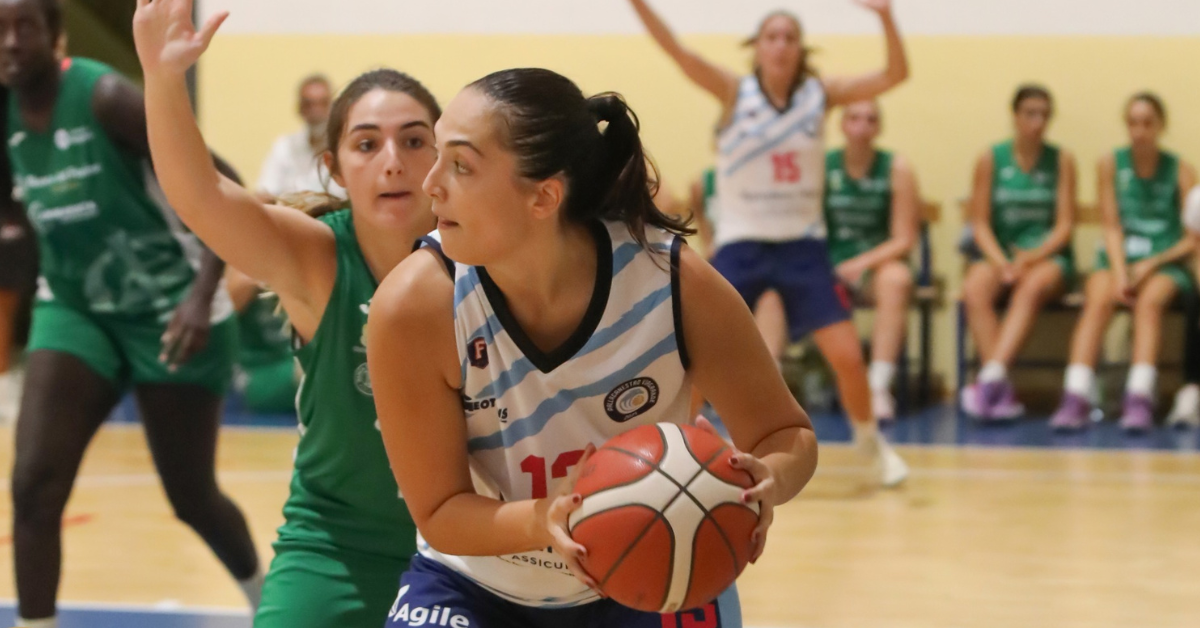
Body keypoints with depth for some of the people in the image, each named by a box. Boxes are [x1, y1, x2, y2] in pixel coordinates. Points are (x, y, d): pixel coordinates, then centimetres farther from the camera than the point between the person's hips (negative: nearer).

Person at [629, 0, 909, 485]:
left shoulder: (819, 94, -1)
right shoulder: (735, 94, -6)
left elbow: (894, 75, -9)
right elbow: (677, 52, -20)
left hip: (802, 246, 1)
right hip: (740, 245, -1)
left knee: (847, 357, -5)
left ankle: (872, 444, 19)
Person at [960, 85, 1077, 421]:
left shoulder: (1061, 160, 4)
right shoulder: (990, 159, 4)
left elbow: (1064, 225, 0)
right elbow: (980, 223, 2)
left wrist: (1030, 258, -16)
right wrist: (1001, 262, -15)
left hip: (1047, 255, -1)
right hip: (998, 252, 1)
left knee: (1031, 288, -37)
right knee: (974, 289, -33)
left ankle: (991, 377, -49)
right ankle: (1002, 392, -41)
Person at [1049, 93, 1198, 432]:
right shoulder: (1111, 165, 5)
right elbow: (1112, 227, 1)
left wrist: (1151, 264, -14)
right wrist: (1120, 272, -14)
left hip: (1164, 263, -1)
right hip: (1118, 258, 1)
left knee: (1149, 301, -34)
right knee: (1098, 300, -31)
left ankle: (1139, 399, -47)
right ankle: (1076, 398, -44)